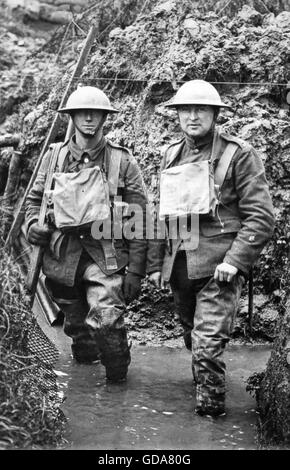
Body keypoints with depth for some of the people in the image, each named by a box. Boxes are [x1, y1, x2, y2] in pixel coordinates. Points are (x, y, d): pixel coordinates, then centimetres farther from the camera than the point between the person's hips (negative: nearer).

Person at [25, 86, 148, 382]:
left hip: (106, 254, -3)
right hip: (62, 254, 4)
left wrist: (135, 270, -6)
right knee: (75, 322, 15)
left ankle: (118, 375, 6)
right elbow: (35, 198, 21)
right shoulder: (54, 158, 8)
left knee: (106, 319, -20)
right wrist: (33, 225, -2)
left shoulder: (122, 161, 0)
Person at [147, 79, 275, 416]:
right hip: (178, 265, 6)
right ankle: (204, 387, 38)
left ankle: (211, 407, 1)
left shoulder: (238, 154, -5)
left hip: (218, 265, -6)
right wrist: (155, 262, 14)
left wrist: (235, 260, -18)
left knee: (208, 343, -13)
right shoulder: (172, 155, 13)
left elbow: (261, 216, -9)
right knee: (192, 337, 18)